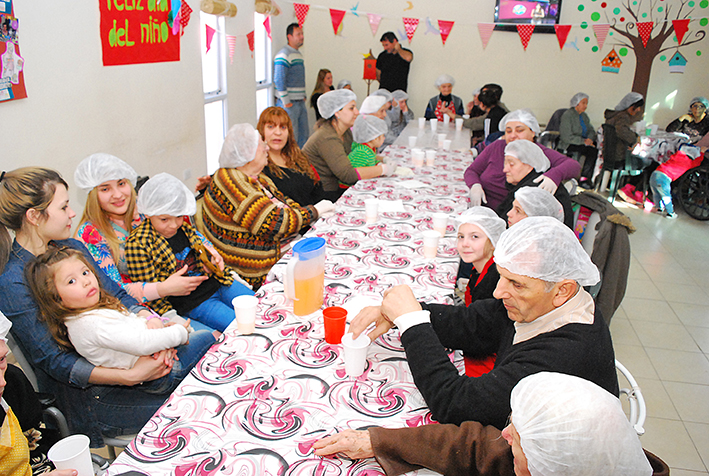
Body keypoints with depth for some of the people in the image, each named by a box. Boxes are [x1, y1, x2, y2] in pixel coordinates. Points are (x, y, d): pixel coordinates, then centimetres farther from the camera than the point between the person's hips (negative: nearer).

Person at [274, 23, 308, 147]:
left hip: (300, 103, 9)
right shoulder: (283, 55, -13)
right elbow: (279, 80, -19)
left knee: (304, 134, 12)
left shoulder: (299, 54, 17)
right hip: (289, 103, -9)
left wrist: (303, 96, 18)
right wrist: (286, 102, -19)